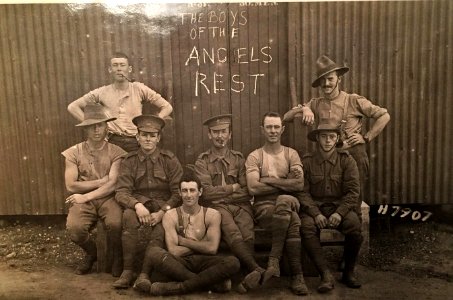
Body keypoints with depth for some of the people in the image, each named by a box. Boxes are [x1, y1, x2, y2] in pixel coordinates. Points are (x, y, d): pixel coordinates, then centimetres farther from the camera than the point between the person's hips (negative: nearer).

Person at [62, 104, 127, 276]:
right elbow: (71, 186, -3)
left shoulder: (116, 152, 0)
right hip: (83, 201, 2)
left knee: (116, 223, -31)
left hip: (108, 198, -1)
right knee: (74, 228, -27)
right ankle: (91, 253, 11)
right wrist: (100, 181, -6)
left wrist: (85, 196, -14)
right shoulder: (73, 153, 4)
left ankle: (117, 257, 5)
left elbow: (113, 184, -9)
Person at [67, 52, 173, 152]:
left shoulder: (139, 89, 3)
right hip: (113, 142, 0)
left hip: (136, 142, 0)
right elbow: (72, 107, 9)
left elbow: (167, 107, 6)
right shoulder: (102, 92, 5)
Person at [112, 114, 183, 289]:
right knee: (128, 215, -32)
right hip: (138, 204, 1)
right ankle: (127, 271, -22)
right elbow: (121, 192, -4)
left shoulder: (170, 160, 0)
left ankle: (145, 274, -22)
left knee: (162, 226, -32)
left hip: (163, 205, -1)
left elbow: (178, 193, -4)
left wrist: (163, 211, -20)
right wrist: (137, 205, -24)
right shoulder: (129, 161, 3)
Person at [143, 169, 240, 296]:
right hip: (180, 263, 0)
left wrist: (182, 241, -5)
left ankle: (177, 287, -26)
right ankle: (211, 283, -26)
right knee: (153, 253, -30)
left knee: (233, 262, -29)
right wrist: (201, 245, -4)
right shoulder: (170, 216, 1)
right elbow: (173, 251, -10)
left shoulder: (212, 215, 2)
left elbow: (212, 248, -9)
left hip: (203, 262, 0)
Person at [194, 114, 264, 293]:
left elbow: (246, 193, 8)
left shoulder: (238, 159, 17)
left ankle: (250, 274, -28)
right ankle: (257, 270, -35)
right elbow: (207, 192, -3)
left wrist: (220, 192, -3)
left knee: (248, 235, -30)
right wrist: (233, 187, 1)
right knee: (233, 233, -33)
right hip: (216, 207, -2)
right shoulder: (202, 161, 11)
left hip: (240, 205, 2)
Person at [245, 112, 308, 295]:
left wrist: (269, 180, -8)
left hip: (289, 204, 2)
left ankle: (274, 260, -26)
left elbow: (299, 185, -5)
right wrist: (285, 183, -7)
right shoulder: (254, 156, 6)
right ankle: (297, 276, -19)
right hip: (264, 206, -1)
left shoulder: (291, 154, 11)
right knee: (292, 221, -32)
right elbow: (253, 188, -10)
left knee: (284, 201, -35)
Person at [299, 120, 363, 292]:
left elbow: (353, 191, -4)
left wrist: (339, 213, -18)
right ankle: (326, 275, -22)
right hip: (314, 207, 0)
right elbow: (303, 192, -4)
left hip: (340, 206, 1)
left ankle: (348, 273, -6)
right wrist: (316, 213, -19)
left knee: (354, 225, -29)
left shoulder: (346, 160, 2)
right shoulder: (307, 161, 1)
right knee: (306, 227, -31)